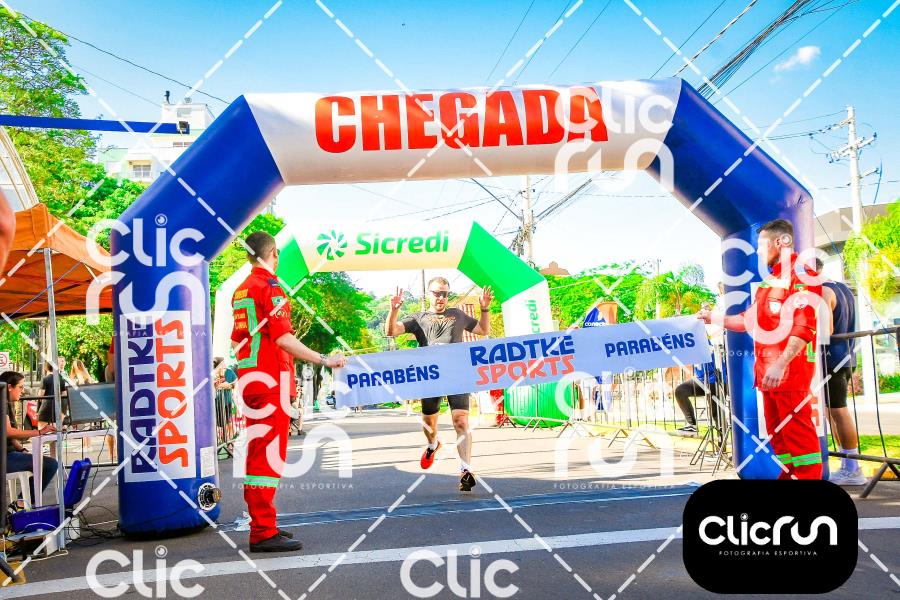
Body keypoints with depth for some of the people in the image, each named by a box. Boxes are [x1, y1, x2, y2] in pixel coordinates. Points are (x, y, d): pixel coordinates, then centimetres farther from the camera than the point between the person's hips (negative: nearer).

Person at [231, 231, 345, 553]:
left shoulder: (241, 289, 16)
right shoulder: (270, 287, -11)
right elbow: (282, 338, -19)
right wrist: (323, 359, -20)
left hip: (248, 379, 9)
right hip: (271, 379, -9)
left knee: (258, 452, 15)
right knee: (269, 454, -7)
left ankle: (261, 525, 24)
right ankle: (263, 532, -6)